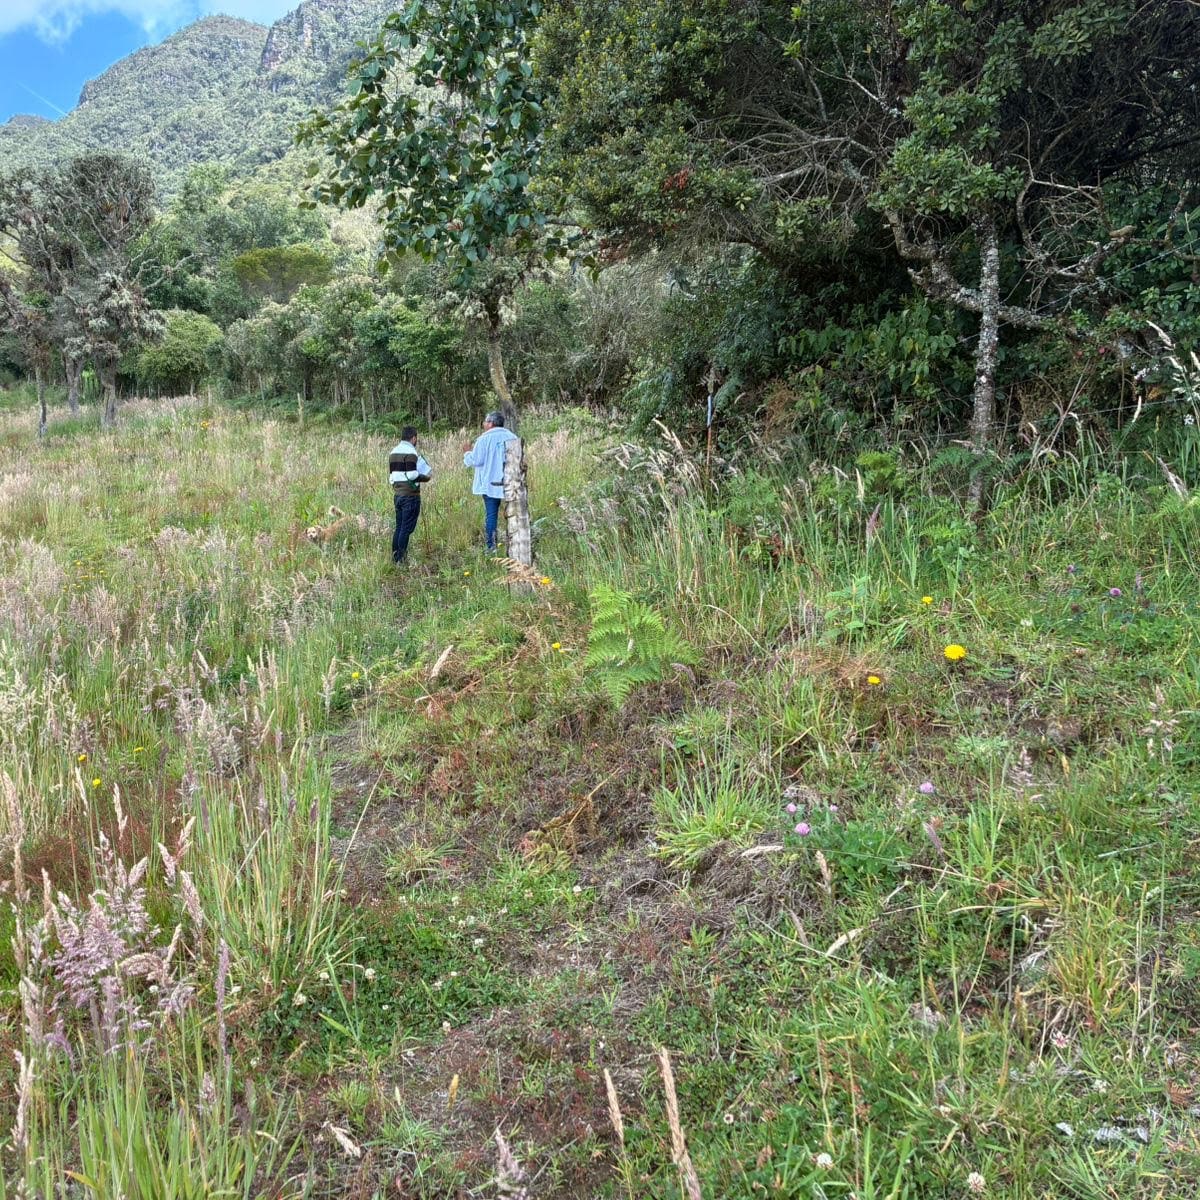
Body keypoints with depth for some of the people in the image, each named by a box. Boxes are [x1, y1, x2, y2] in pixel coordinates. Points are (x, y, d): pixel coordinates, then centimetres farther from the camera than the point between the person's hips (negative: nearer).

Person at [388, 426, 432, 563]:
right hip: (410, 495, -8)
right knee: (407, 528, -3)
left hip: (397, 494, 8)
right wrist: (427, 477, -6)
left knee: (399, 526, 15)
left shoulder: (393, 452, 14)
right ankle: (400, 558, -3)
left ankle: (394, 556, 17)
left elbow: (391, 475, 17)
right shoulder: (410, 452, -13)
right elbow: (412, 475, -19)